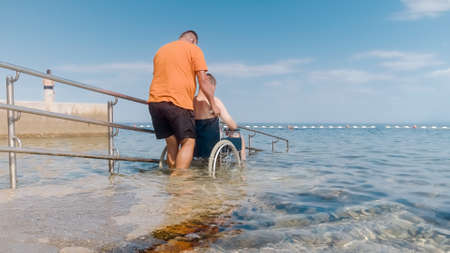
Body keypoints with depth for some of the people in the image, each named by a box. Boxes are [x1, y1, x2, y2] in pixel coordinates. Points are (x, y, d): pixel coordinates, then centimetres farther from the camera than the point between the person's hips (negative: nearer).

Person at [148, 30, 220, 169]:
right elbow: (203, 81, -1)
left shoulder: (161, 50, 25)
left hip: (155, 101, 6)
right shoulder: (193, 49, 7)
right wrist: (213, 104, 5)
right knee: (188, 142, -2)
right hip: (178, 102, -6)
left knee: (172, 143, 11)